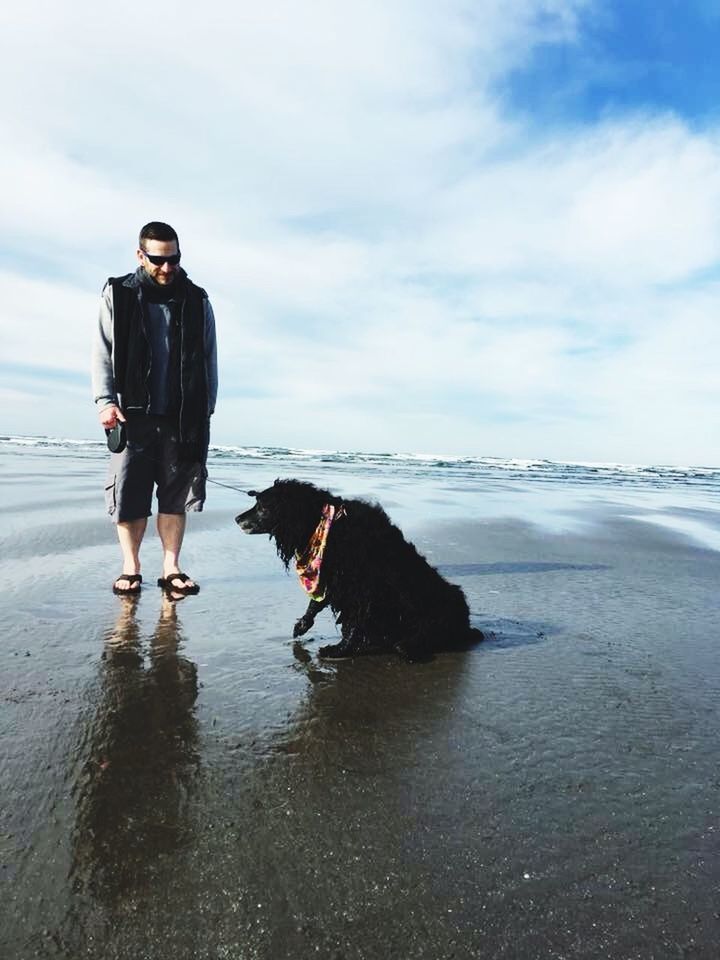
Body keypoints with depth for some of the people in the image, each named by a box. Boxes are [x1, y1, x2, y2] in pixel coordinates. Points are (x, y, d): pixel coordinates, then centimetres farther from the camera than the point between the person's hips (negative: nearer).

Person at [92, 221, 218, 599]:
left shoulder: (196, 300, 8)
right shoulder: (117, 295, 6)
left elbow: (209, 359, 9)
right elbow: (102, 352, 4)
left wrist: (206, 408, 4)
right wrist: (105, 400, -8)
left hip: (183, 416, 1)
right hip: (133, 413, 0)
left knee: (176, 494, 2)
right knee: (127, 493, 0)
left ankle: (171, 568, 10)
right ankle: (130, 567, 13)